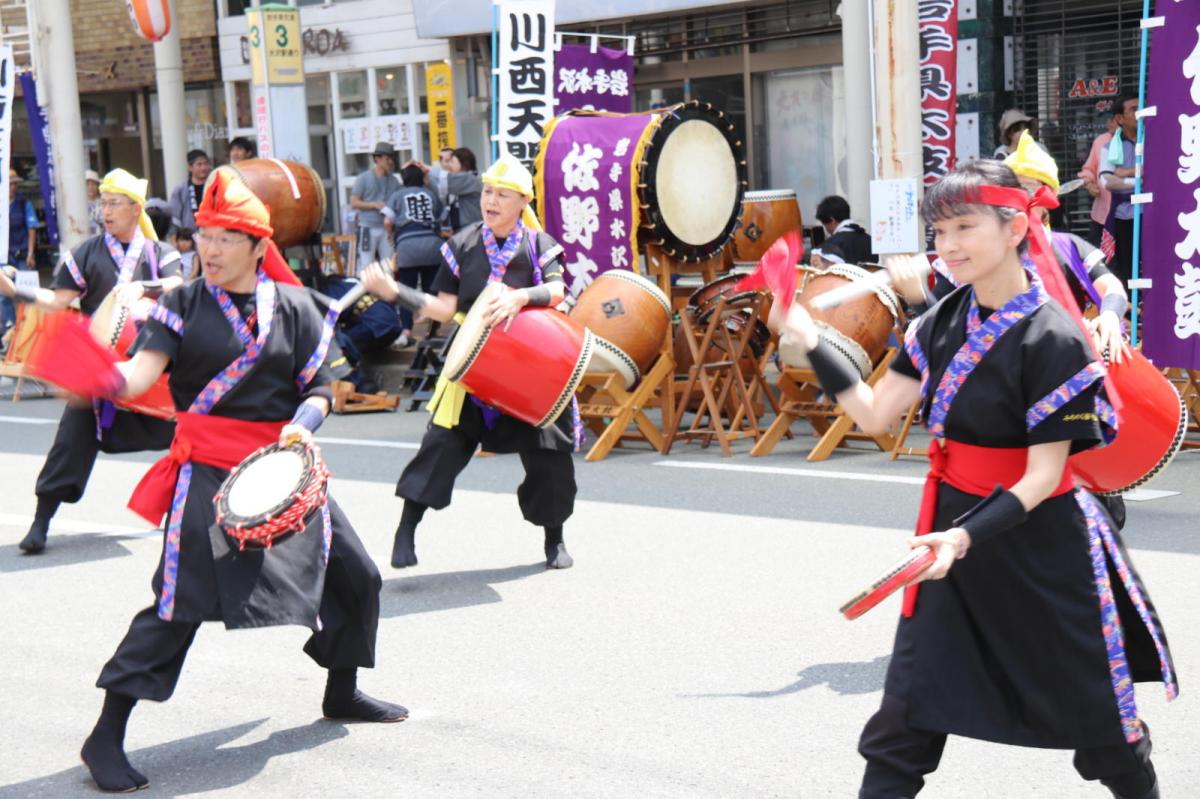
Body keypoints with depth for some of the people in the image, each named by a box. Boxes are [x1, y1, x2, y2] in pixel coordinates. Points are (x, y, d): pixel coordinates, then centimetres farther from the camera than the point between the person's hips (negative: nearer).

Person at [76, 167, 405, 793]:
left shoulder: (294, 306, 4)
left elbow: (320, 389, 5)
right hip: (207, 470, -4)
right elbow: (143, 371, -17)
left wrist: (302, 424, -15)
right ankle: (106, 737, -4)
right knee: (180, 598, -13)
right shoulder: (184, 305, -2)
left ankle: (342, 694, 36)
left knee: (352, 575, 11)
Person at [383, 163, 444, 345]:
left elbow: (387, 222, 3)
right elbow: (440, 218, 11)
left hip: (407, 246, -2)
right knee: (431, 289, 10)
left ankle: (406, 331, -9)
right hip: (432, 243, 2)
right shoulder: (431, 195, 18)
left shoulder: (397, 196, 11)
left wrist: (393, 237, 20)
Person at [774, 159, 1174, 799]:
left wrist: (969, 535, -31)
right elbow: (875, 413, 0)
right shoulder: (943, 322, 0)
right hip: (953, 529, 5)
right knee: (907, 708, 6)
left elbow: (1043, 476, -20)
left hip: (1039, 543, -5)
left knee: (1093, 711, 12)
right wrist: (811, 343, -6)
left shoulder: (1050, 338, -20)